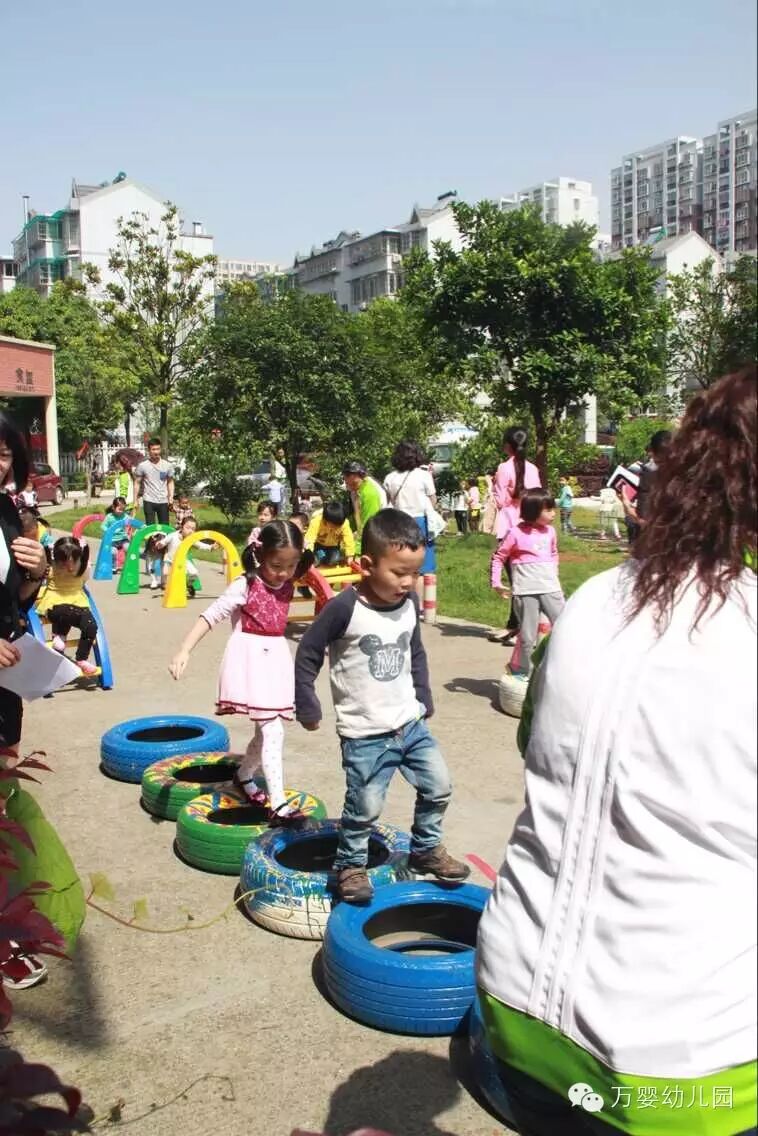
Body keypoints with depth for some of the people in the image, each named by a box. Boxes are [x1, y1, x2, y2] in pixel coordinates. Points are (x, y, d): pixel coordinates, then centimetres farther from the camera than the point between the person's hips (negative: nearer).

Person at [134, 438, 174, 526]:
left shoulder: (167, 465, 1)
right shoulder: (142, 466, -5)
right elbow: (137, 483, 1)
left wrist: (171, 497, -1)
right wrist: (136, 499, -3)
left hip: (163, 501, 2)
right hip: (149, 501, -2)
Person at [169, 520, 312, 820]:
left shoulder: (287, 586, 3)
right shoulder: (245, 586, -15)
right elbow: (211, 616, -19)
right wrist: (185, 650, -26)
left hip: (277, 661, 7)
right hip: (252, 661, -7)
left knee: (267, 731, 15)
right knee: (272, 731, -14)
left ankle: (244, 776, 41)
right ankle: (278, 805, -14)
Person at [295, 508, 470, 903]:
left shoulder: (409, 603, 0)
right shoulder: (344, 608, -18)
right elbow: (308, 654, -9)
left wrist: (424, 699, 16)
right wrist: (307, 707, -5)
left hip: (410, 723, 6)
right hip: (365, 734, -6)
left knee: (438, 787, 10)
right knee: (365, 808, -2)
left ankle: (426, 849, 32)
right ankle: (350, 865, 22)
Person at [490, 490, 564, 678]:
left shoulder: (550, 531, 9)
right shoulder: (516, 533, -7)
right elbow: (498, 557, 1)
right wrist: (496, 582, -6)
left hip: (551, 589, 4)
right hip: (526, 592, -4)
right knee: (528, 637, 2)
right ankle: (525, 672, 17)